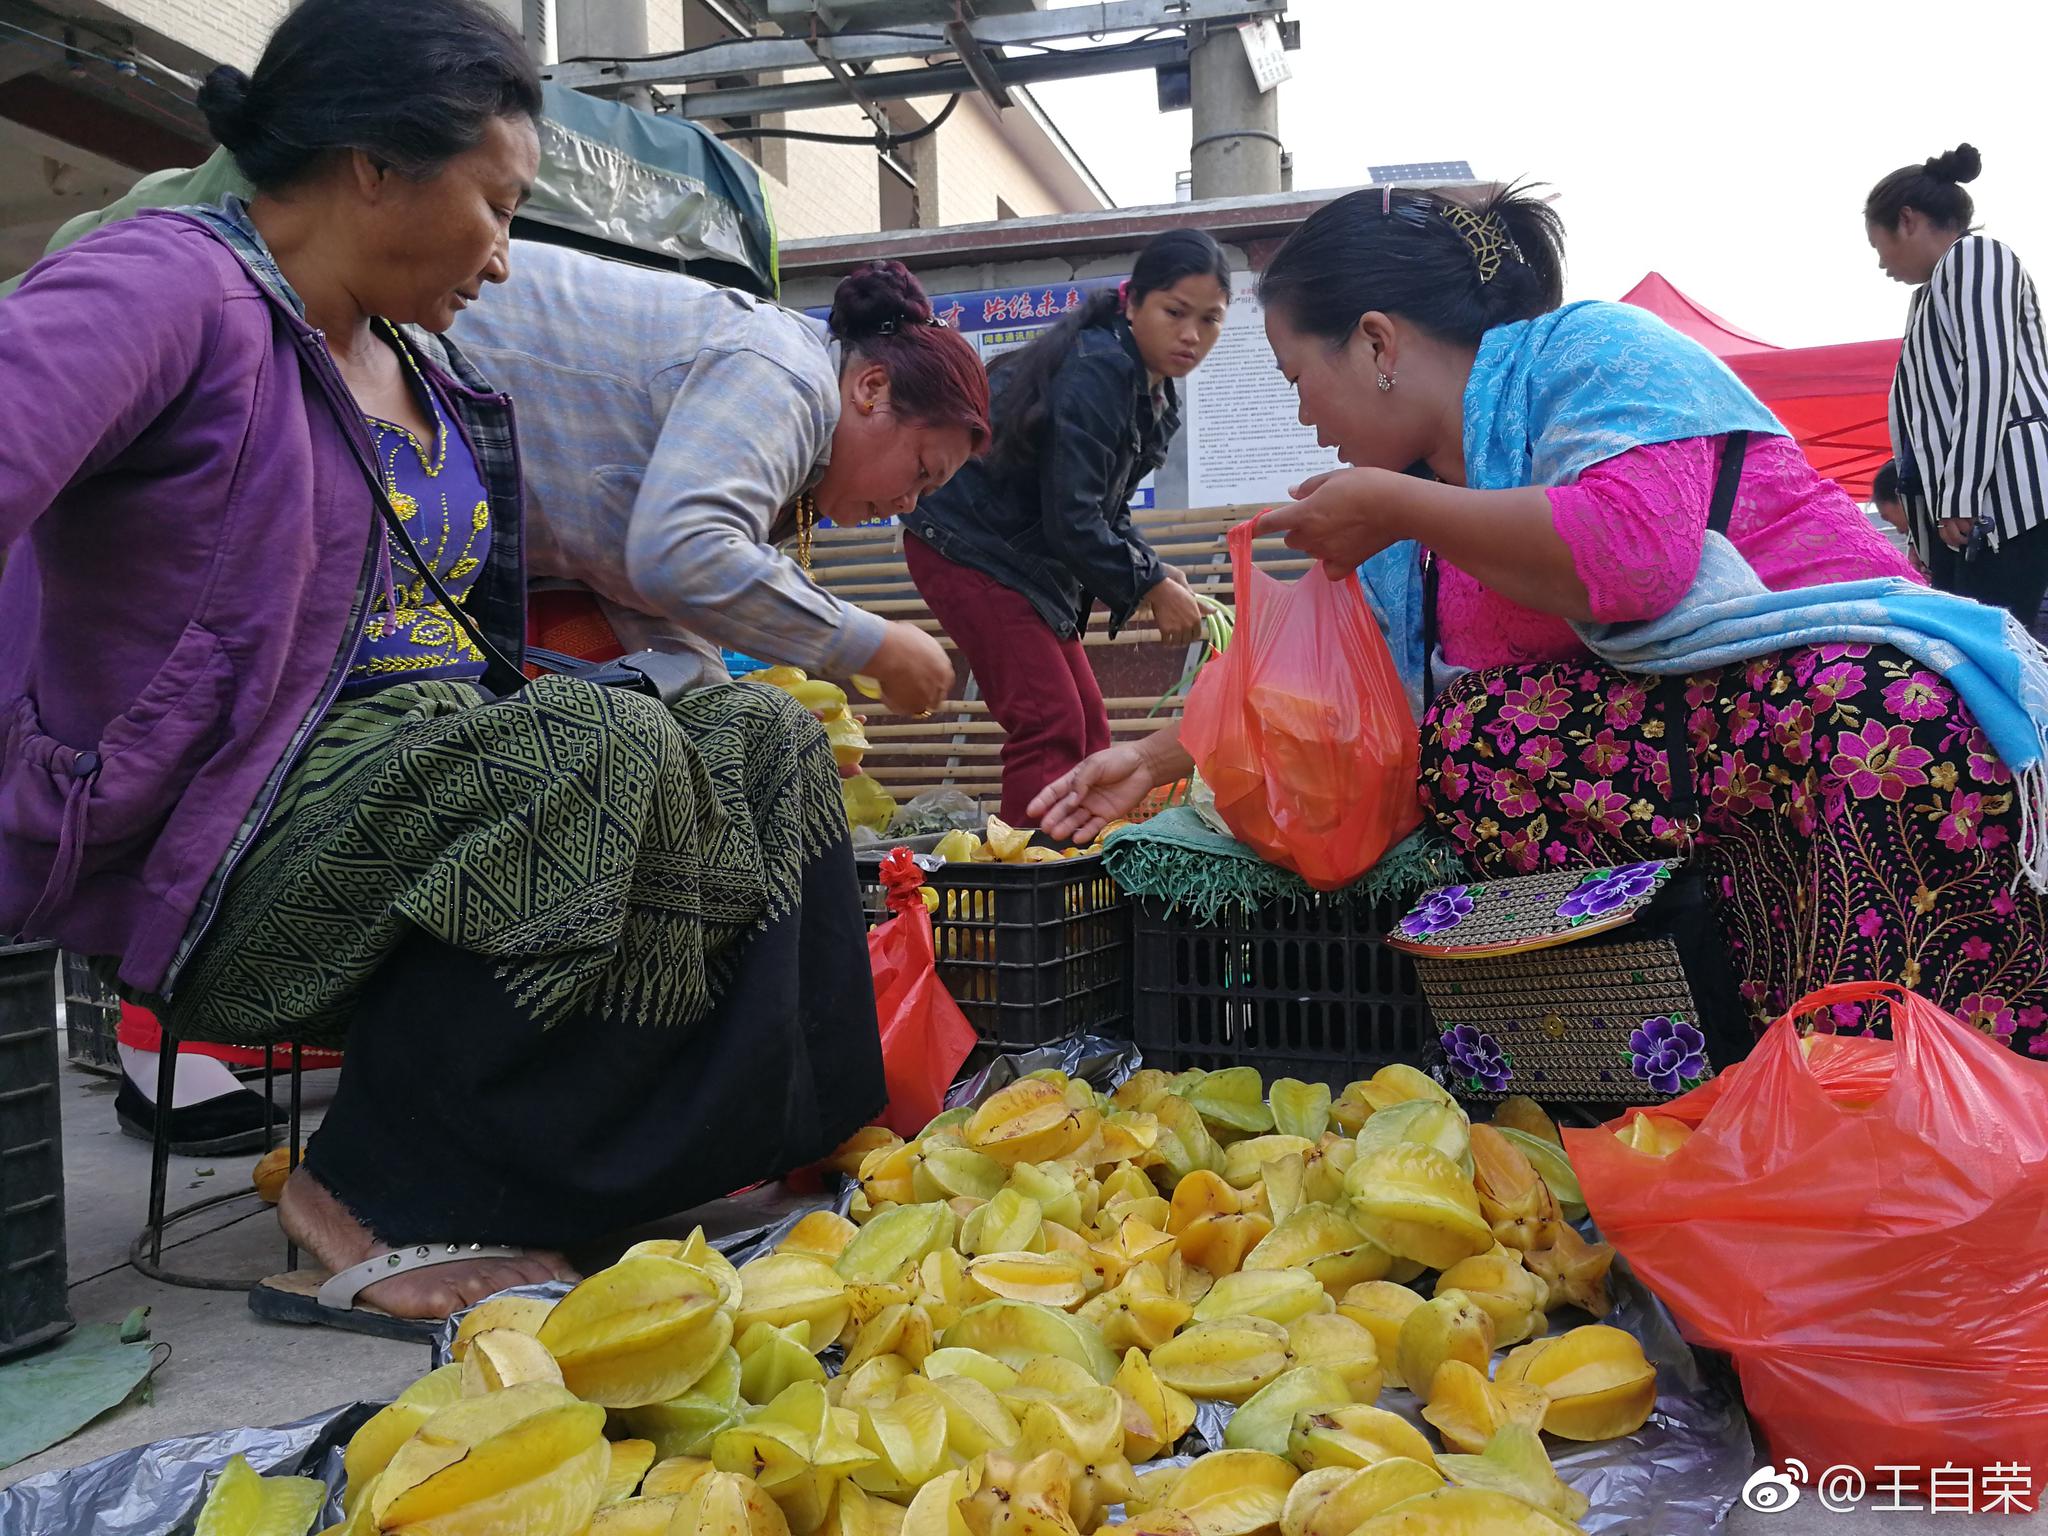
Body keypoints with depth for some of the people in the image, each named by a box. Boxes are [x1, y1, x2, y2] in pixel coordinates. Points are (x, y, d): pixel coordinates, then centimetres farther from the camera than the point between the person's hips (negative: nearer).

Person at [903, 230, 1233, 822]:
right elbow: (1071, 517, -26)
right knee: (1051, 725, -16)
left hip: (1029, 558, 10)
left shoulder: (1154, 391, 9)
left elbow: (1106, 509, 13)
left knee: (1088, 728, 8)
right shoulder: (1095, 373, -22)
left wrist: (1155, 572, -3)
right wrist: (1150, 586, -17)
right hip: (969, 547, -10)